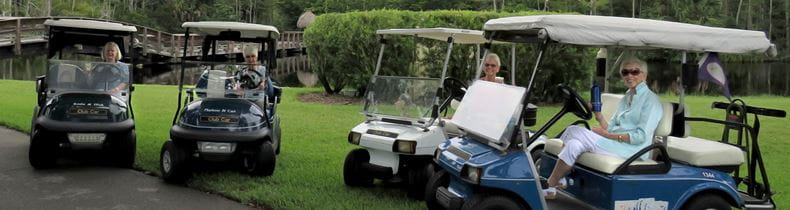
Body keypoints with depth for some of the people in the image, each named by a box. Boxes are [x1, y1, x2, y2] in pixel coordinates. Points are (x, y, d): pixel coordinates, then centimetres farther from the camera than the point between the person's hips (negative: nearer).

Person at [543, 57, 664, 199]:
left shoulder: (650, 100, -3)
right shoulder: (625, 99, 21)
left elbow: (641, 136, -14)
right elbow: (610, 128, 14)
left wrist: (609, 135, -14)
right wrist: (598, 115, -4)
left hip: (632, 149, -8)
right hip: (615, 144, 8)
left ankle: (550, 184, -14)